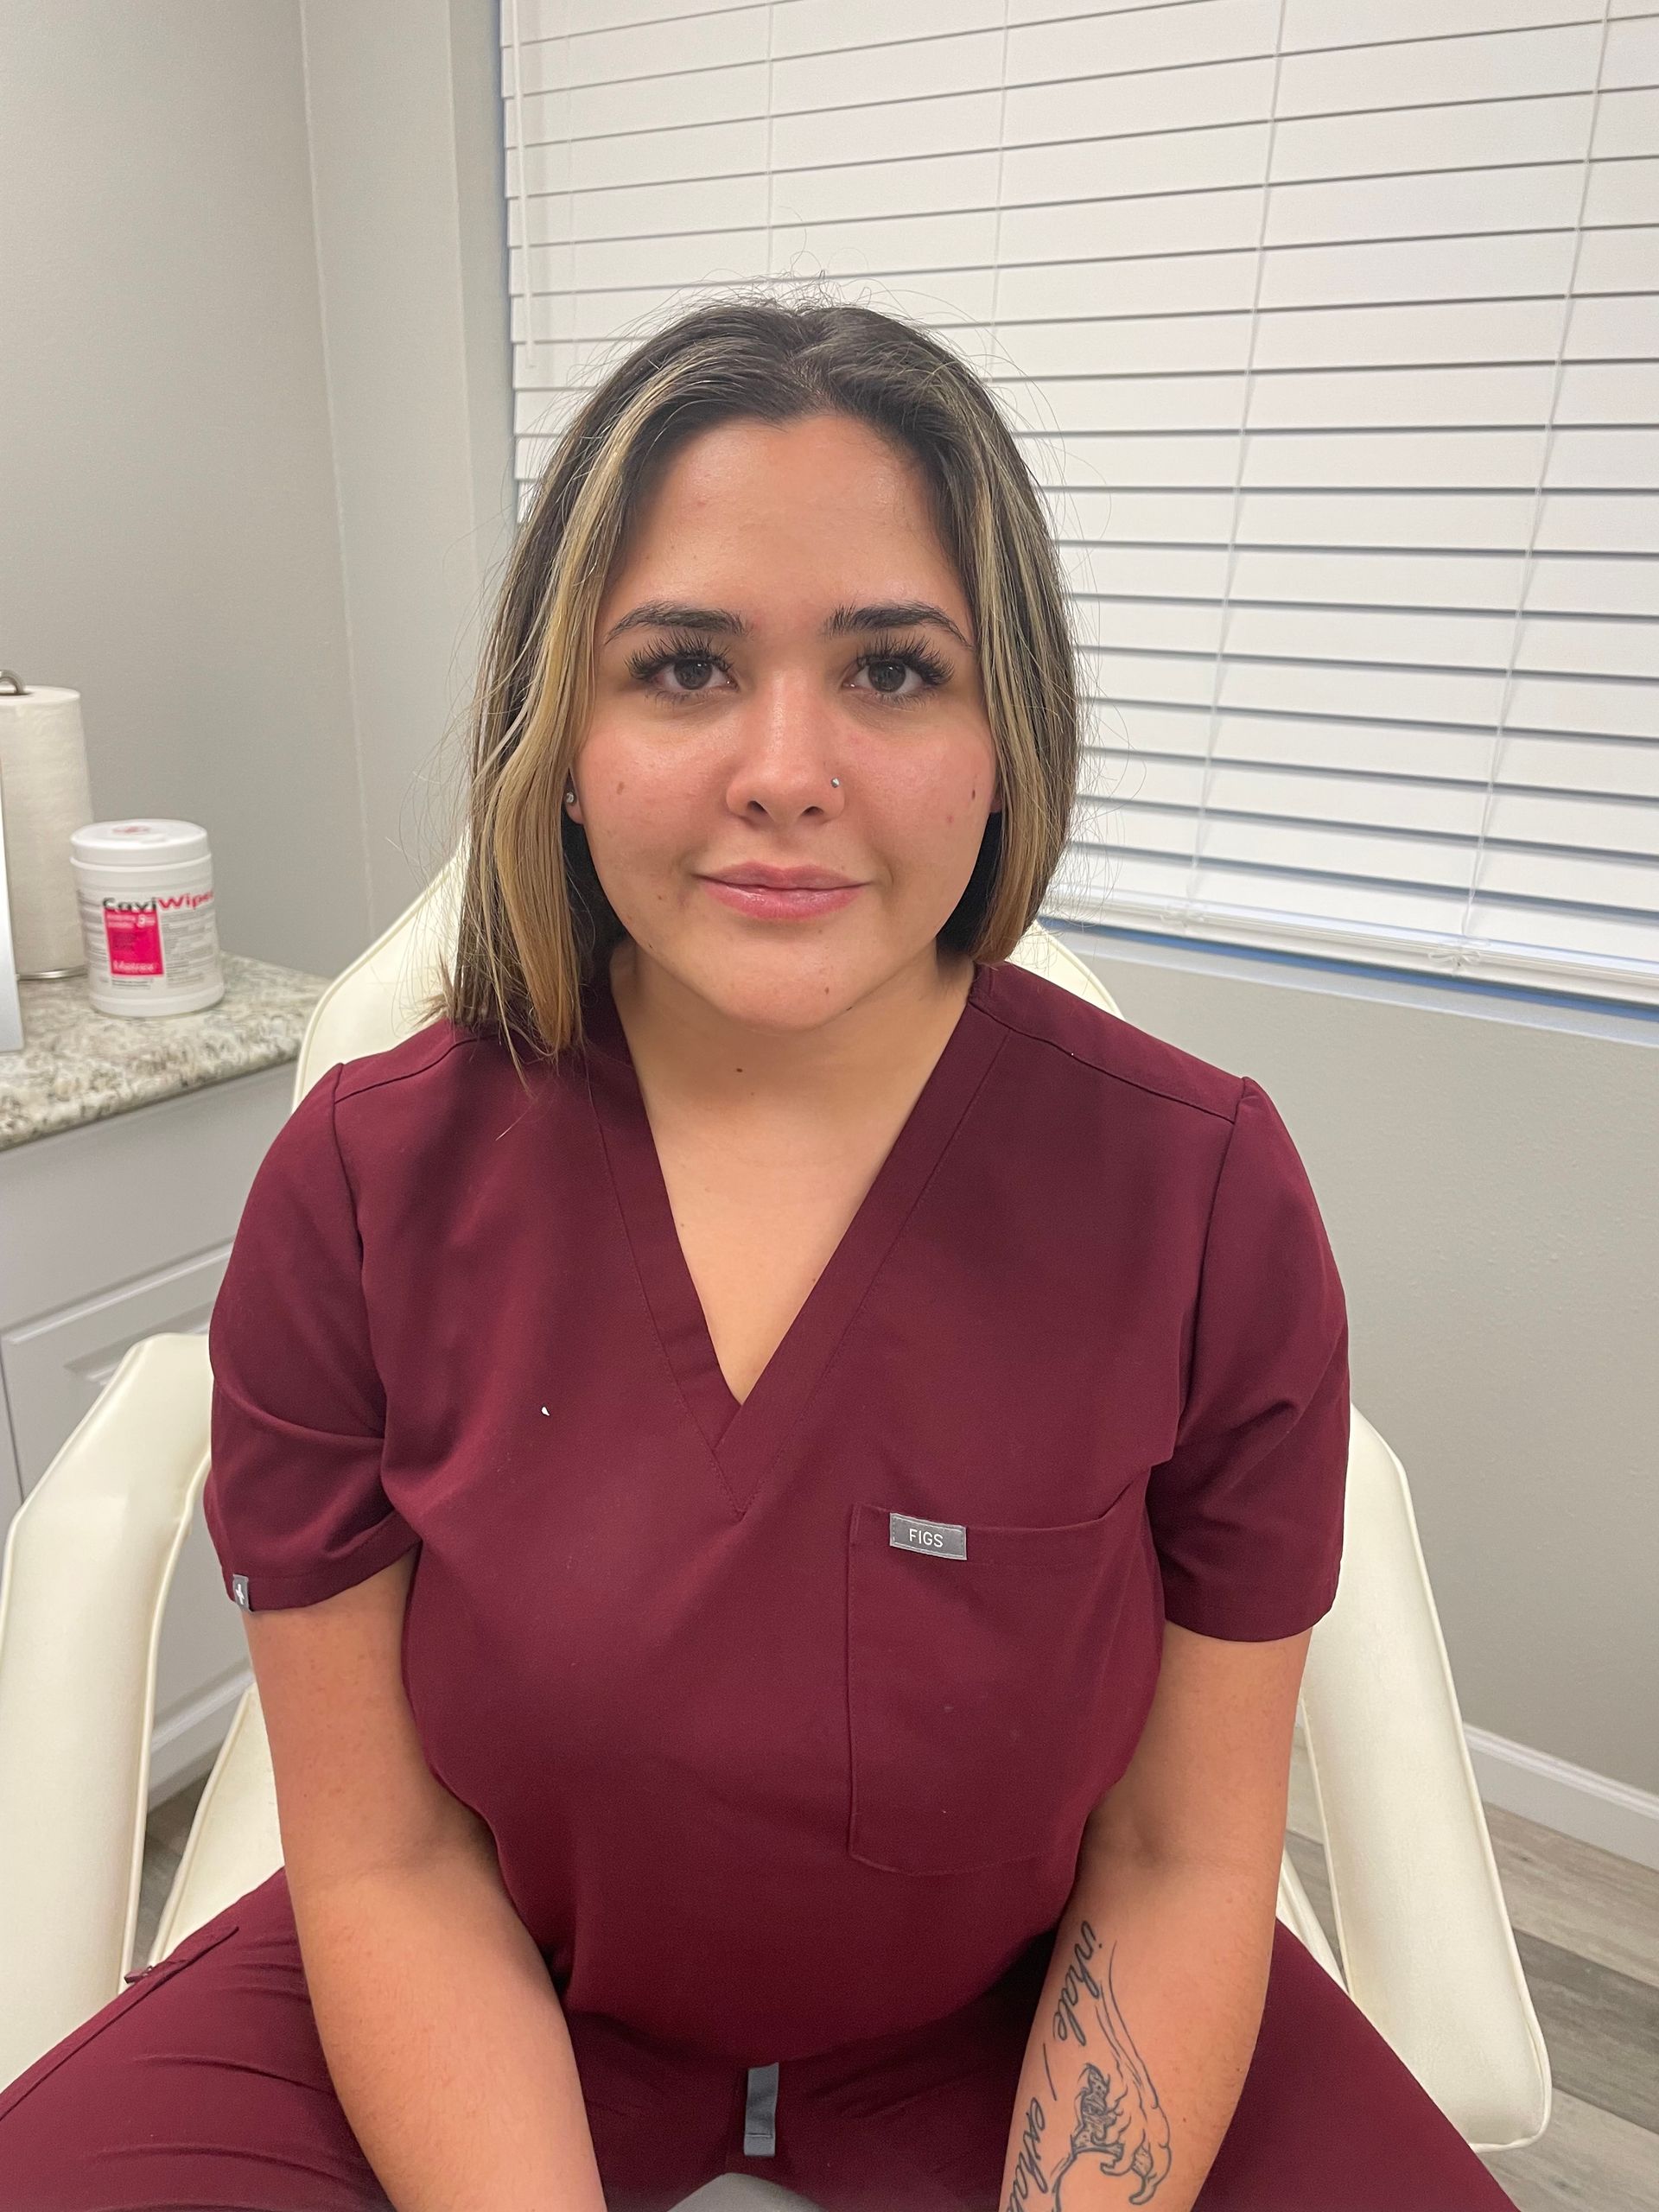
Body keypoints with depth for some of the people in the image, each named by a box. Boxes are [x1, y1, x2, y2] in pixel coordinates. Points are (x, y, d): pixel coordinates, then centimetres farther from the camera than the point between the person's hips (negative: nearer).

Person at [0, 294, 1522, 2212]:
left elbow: (1184, 1856, -9)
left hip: (1013, 2015, 1)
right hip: (499, 1998, 0)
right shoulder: (358, 1187, -16)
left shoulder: (1204, 1192, -18)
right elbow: (389, 1857, -10)